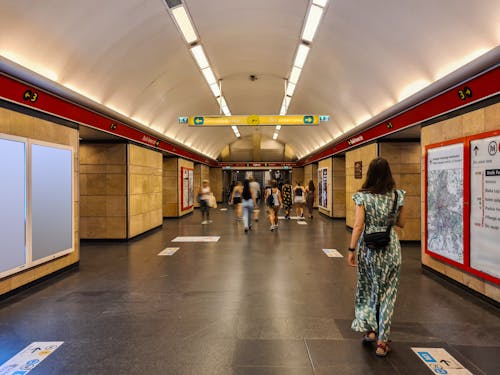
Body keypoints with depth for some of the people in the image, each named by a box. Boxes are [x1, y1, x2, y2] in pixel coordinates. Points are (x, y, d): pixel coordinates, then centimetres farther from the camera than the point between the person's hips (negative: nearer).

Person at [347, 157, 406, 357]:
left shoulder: (362, 196, -8)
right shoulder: (398, 195, -4)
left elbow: (358, 226, -12)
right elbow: (401, 223, 5)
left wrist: (351, 250, -6)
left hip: (368, 247, -1)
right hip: (390, 247, 1)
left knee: (367, 288, 20)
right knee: (387, 292, 10)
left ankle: (369, 329, 26)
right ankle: (382, 342, 15)